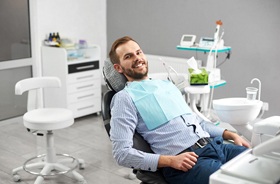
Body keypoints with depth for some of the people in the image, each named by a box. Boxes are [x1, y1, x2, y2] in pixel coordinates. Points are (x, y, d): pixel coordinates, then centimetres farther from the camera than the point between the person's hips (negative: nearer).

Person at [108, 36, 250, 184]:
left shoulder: (167, 84, 23)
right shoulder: (124, 98, 1)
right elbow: (122, 153, -9)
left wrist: (232, 135, 13)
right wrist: (171, 161, -18)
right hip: (183, 163, -7)